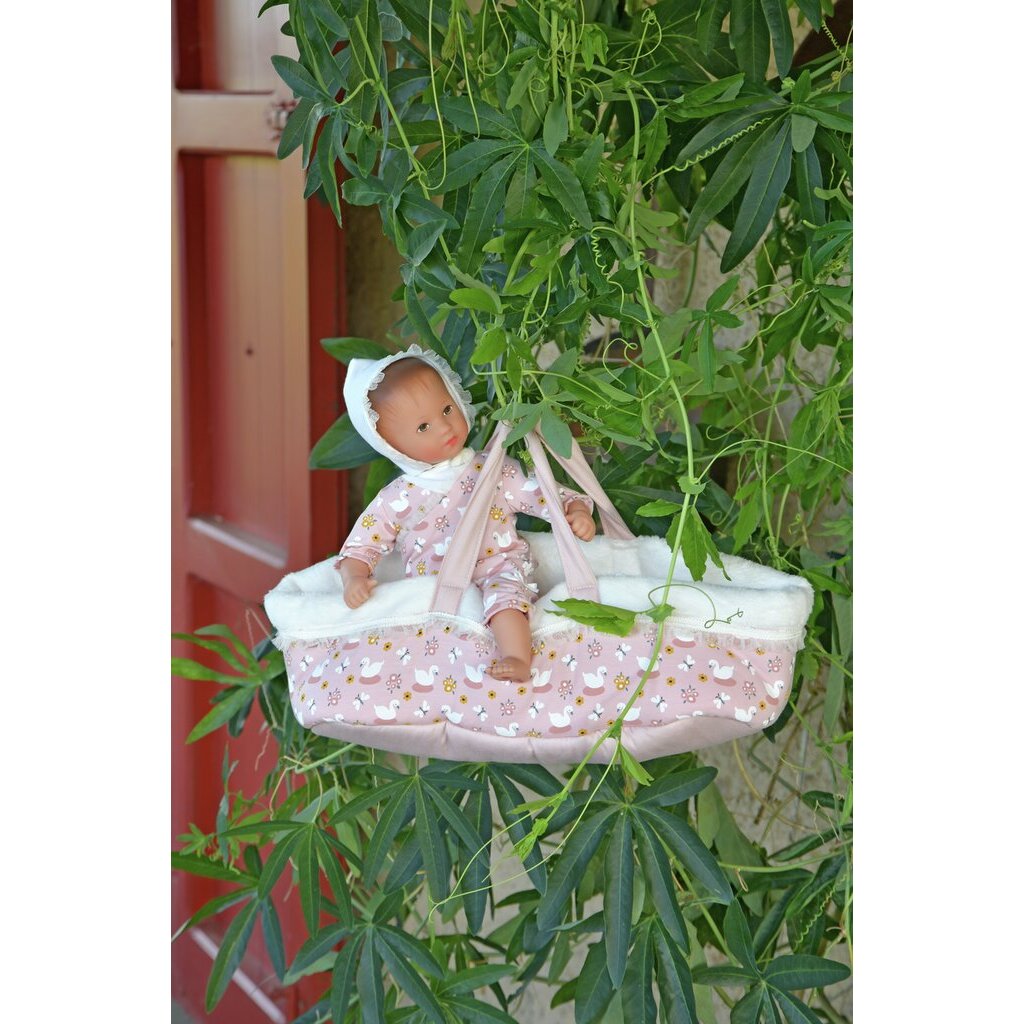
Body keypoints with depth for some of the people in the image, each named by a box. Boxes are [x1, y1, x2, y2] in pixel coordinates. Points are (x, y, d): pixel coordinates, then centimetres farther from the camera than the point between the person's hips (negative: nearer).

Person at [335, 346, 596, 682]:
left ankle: (517, 660, -44)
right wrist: (355, 578, -11)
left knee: (504, 589, -34)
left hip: (498, 570, -2)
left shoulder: (496, 473, 5)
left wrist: (576, 511, -12)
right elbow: (360, 546, 10)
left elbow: (544, 494, 8)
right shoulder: (397, 500, 5)